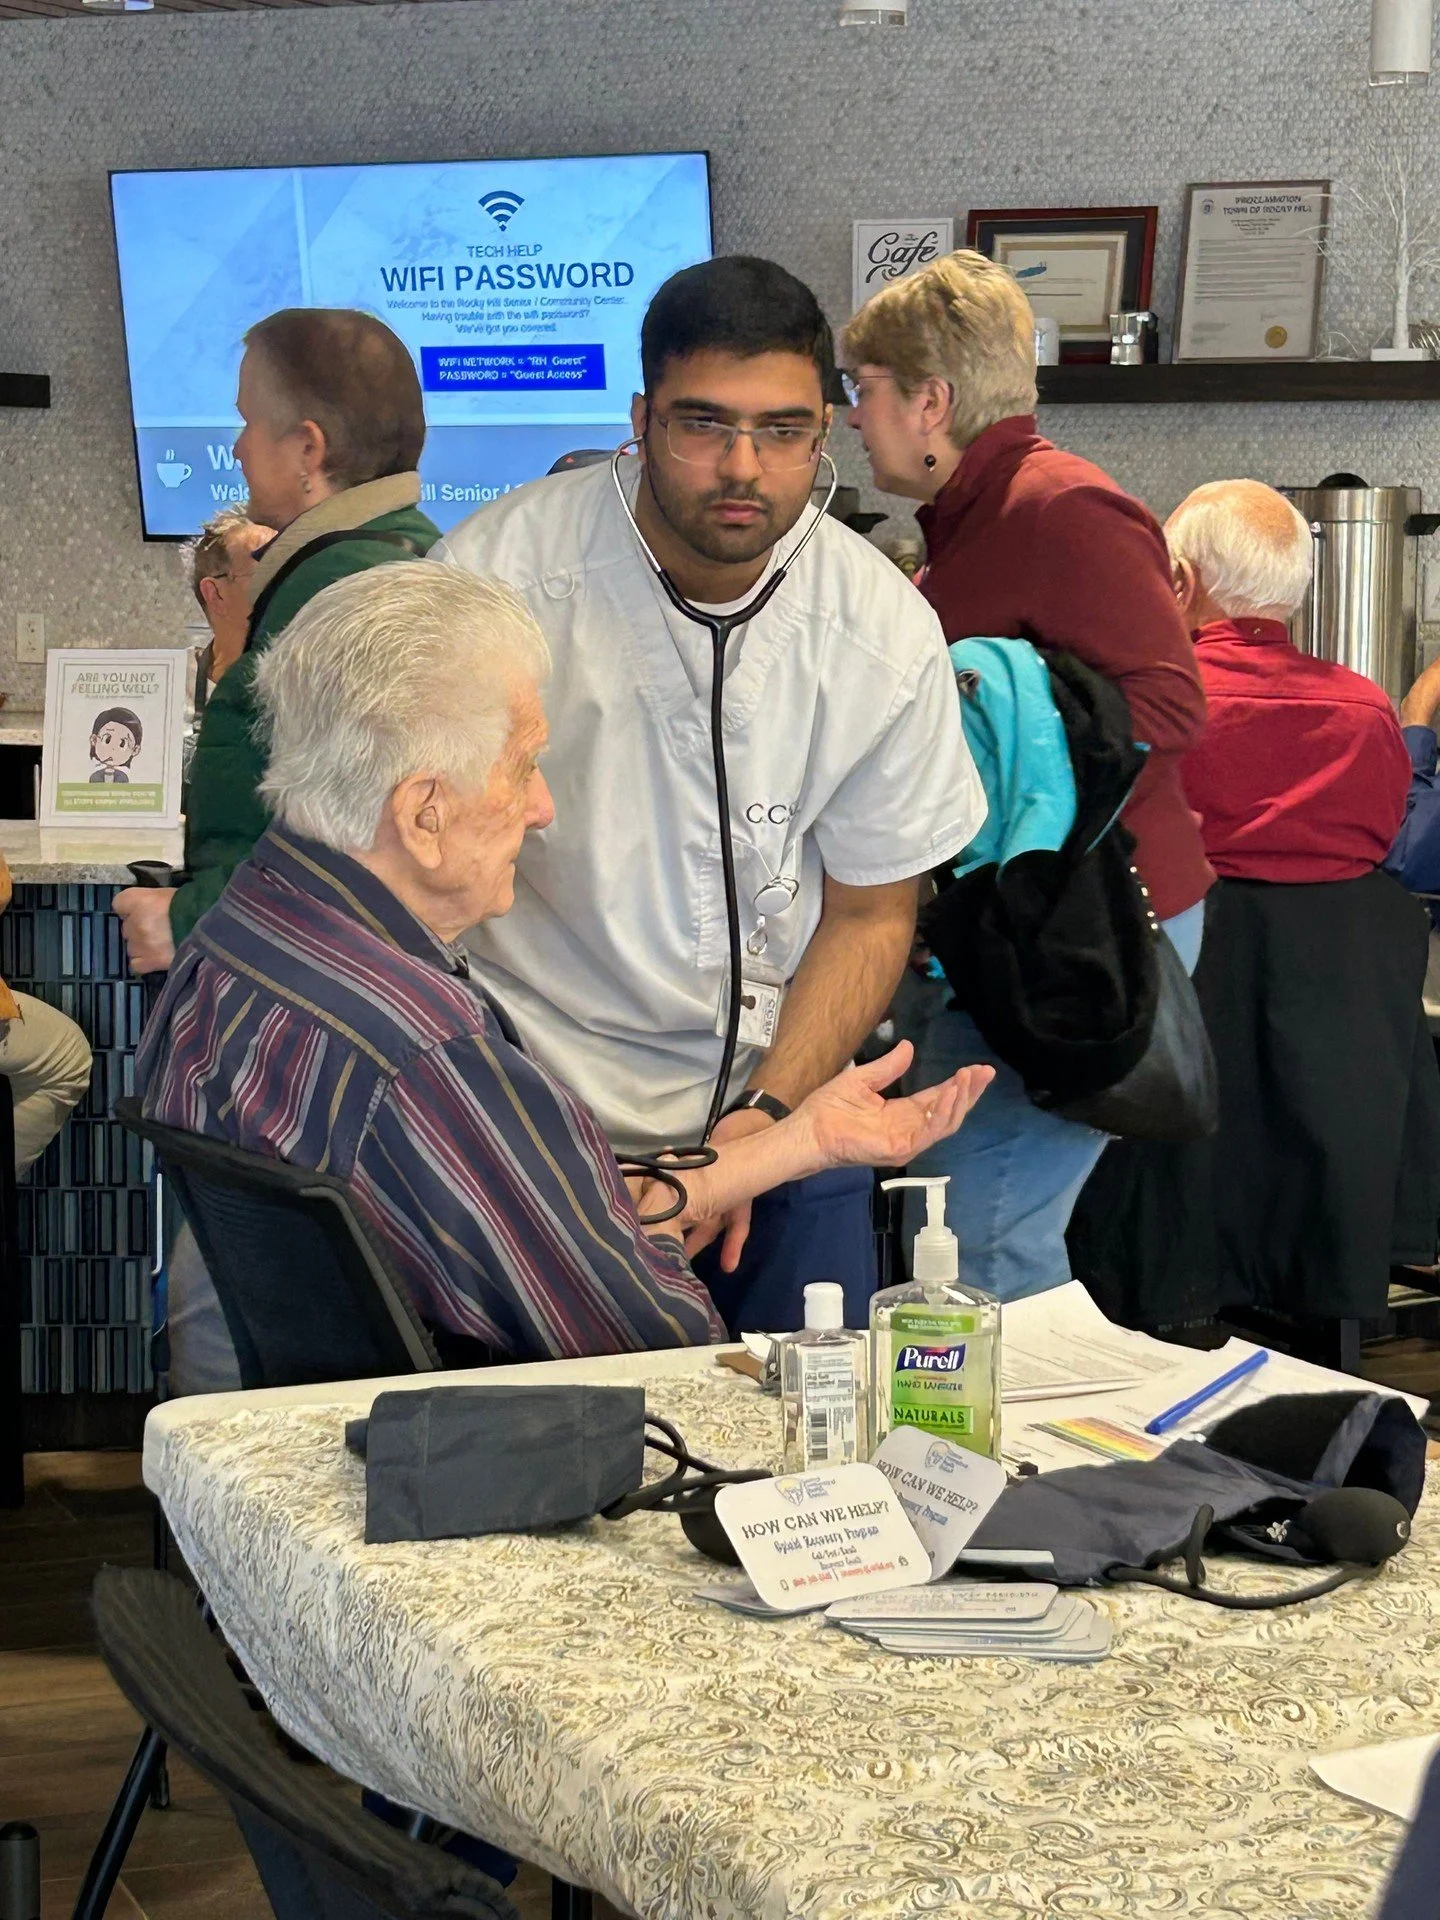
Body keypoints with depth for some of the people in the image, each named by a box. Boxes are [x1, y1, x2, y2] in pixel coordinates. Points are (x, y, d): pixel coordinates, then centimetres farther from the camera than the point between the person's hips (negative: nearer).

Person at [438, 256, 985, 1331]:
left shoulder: (886, 631, -6)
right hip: (529, 1109, -2)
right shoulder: (498, 576, -14)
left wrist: (769, 1110, -11)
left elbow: (870, 912, 4)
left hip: (779, 1097, 3)